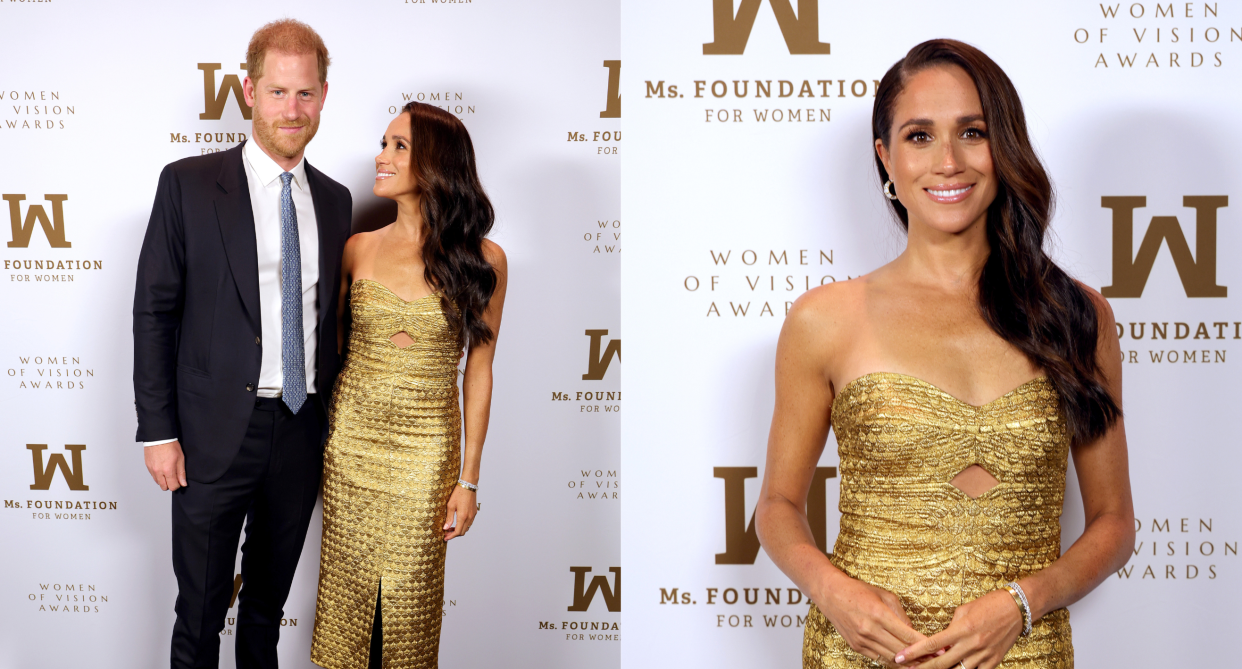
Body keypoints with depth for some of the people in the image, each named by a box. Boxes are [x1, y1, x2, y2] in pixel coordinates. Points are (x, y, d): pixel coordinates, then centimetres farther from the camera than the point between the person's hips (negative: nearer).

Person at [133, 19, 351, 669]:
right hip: (216, 434, -4)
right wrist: (158, 431, -10)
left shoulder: (334, 199, 7)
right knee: (200, 607, 7)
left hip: (303, 432, 4)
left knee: (269, 600, 18)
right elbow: (153, 311, -6)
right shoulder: (189, 183, -5)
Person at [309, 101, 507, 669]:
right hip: (352, 437, 2)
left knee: (410, 590, 5)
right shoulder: (359, 249, 1)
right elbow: (331, 342, 11)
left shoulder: (482, 259, -6)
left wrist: (469, 478, -3)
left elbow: (478, 371, -2)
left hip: (426, 448, -2)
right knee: (347, 584, 9)